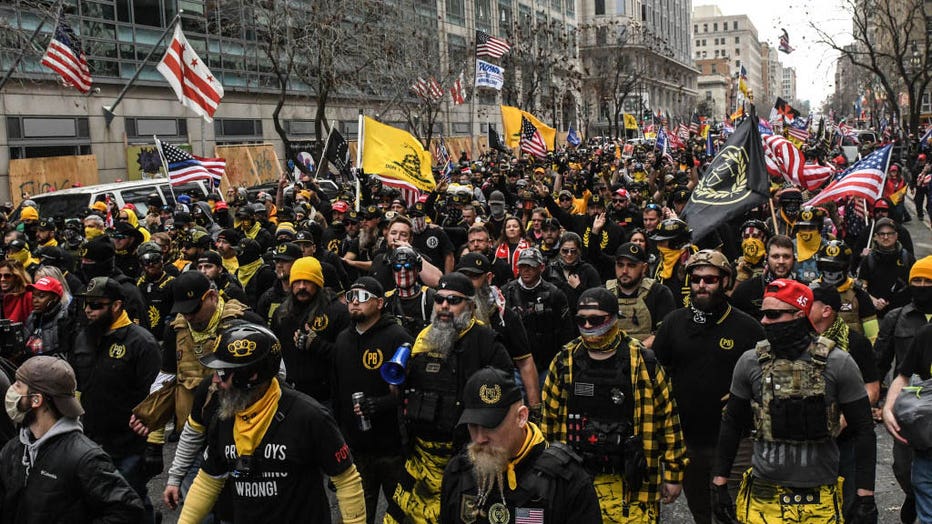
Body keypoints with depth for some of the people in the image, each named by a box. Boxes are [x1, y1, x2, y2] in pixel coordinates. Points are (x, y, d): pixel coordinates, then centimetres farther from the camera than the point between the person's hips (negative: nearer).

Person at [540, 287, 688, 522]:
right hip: (575, 480, 2)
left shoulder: (643, 363, -5)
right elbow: (550, 417, 11)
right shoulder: (564, 362, 2)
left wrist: (673, 473, 3)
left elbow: (667, 416, 1)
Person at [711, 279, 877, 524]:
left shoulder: (838, 363, -7)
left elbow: (863, 430, -3)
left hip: (821, 500, -1)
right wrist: (719, 484, 5)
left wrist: (866, 497, -6)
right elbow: (732, 423, 7)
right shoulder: (751, 362, -2)